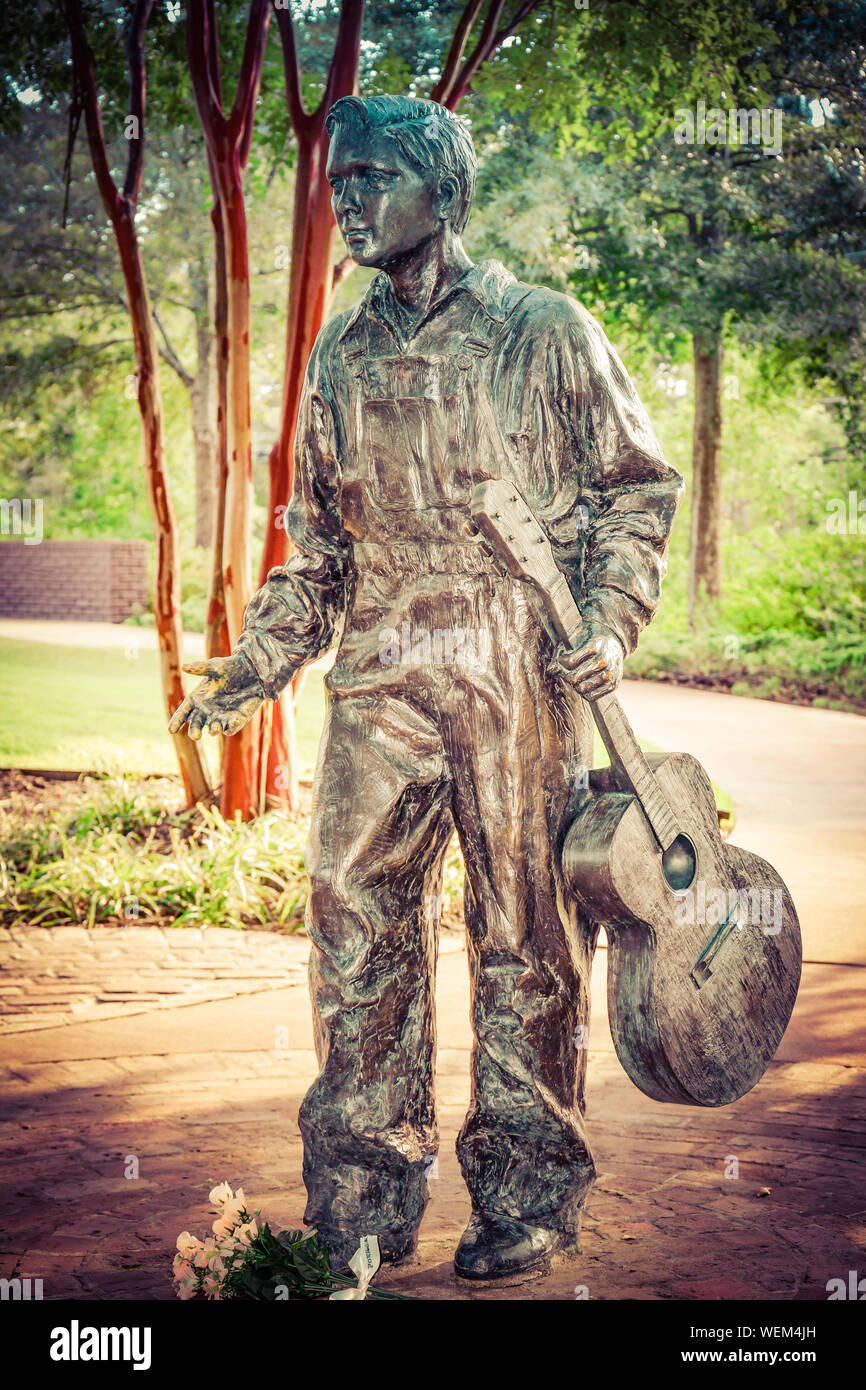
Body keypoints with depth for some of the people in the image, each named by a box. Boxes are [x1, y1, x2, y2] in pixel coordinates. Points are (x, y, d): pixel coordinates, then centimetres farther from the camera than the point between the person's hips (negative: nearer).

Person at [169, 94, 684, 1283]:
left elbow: (638, 487, 5)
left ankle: (528, 1196, 17)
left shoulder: (545, 333, 1)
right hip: (381, 683, 4)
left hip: (523, 684, -3)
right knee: (356, 925, 1)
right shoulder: (341, 357, 13)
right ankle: (364, 1205, 12)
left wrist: (611, 624, -9)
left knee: (527, 936, 3)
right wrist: (256, 663, 9)